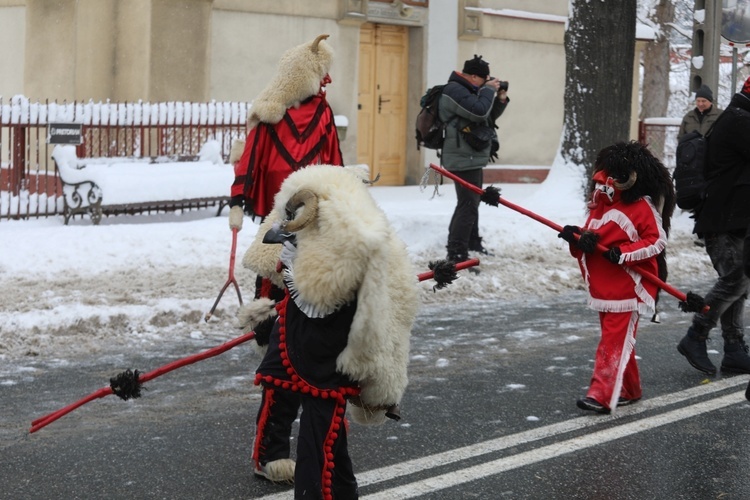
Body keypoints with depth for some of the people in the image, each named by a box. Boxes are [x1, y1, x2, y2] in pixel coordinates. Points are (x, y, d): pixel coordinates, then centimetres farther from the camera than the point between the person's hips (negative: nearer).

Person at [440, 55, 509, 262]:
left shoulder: (467, 89, 15)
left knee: (471, 202, 23)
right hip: (464, 158, -11)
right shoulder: (454, 90, -17)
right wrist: (489, 90, -15)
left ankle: (471, 242, 38)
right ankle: (456, 254, -18)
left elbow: (488, 116, 22)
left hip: (472, 157, 11)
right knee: (468, 205, -16)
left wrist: (500, 100, 6)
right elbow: (479, 111, -29)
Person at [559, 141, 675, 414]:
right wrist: (578, 238, -7)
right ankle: (629, 389, 29)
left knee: (615, 341, -10)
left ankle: (602, 394, -14)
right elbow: (591, 236, 16)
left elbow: (657, 240, -12)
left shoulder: (642, 206, -11)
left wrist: (624, 253, -22)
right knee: (616, 340, 16)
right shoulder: (600, 202, 12)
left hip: (628, 287, -8)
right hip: (603, 287, 8)